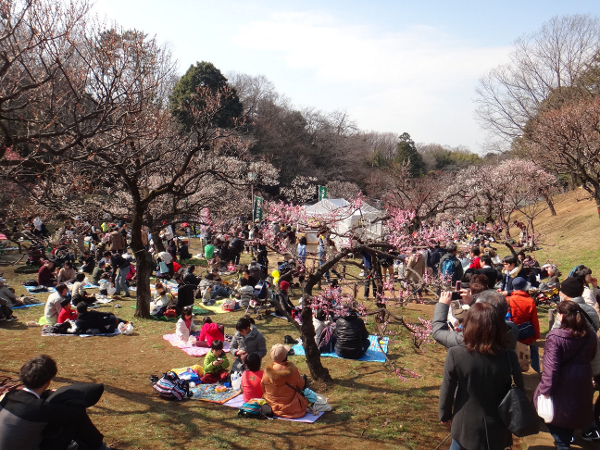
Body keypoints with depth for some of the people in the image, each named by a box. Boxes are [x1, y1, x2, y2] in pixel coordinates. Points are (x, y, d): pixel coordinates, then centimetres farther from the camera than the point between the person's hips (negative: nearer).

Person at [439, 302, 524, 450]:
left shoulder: (456, 355, -22)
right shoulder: (509, 358, -19)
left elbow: (447, 390, -11)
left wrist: (445, 414, 7)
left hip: (464, 426, -1)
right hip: (497, 430, 1)